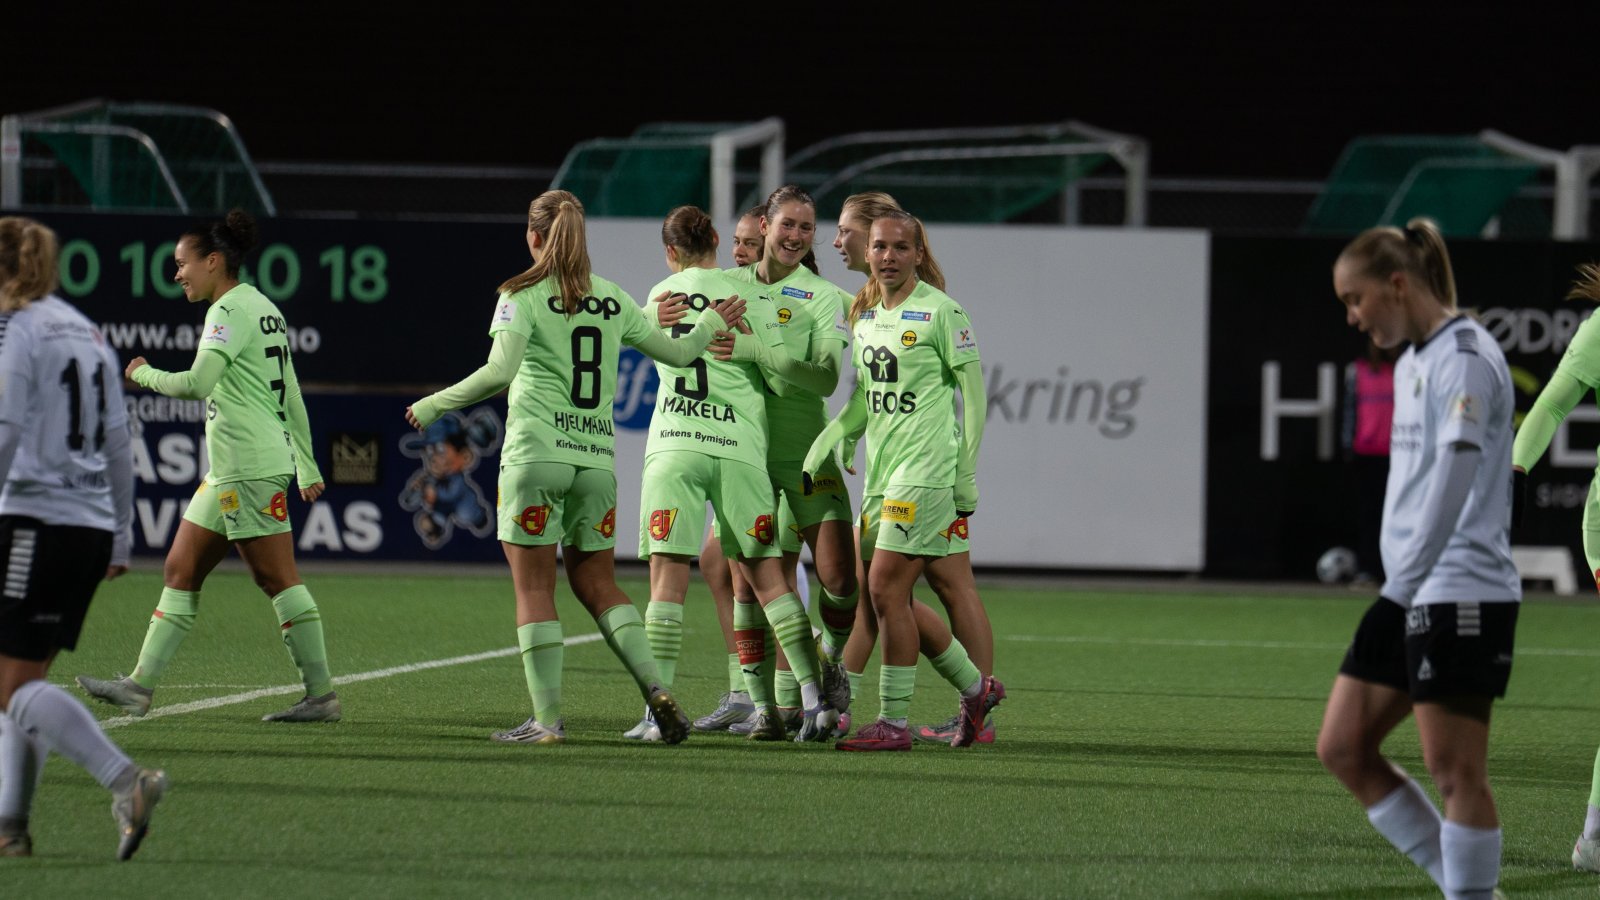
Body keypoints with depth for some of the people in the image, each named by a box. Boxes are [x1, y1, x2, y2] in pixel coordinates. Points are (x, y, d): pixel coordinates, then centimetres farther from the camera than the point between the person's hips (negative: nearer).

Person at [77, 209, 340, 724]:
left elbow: (197, 384, -24)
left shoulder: (231, 310, -12)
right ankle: (140, 686, 8)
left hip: (252, 467, -10)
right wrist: (308, 467, 23)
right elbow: (291, 397, 20)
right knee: (181, 571, 8)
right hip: (228, 471, 10)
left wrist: (145, 375, -6)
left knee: (277, 578, -7)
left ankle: (321, 696, -5)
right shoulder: (263, 309, 17)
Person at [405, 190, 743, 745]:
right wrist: (712, 322, 38)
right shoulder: (612, 299, 11)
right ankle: (656, 688, -4)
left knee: (534, 588, 0)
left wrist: (435, 405, -7)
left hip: (537, 451, -5)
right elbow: (676, 353, 18)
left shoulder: (523, 297, -4)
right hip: (597, 458, 5)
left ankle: (547, 717, -4)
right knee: (597, 585, 13)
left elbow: (500, 372, -17)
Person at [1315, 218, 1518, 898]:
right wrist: (1395, 593, 18)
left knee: (1454, 772, -7)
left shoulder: (1465, 357, -13)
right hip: (1409, 593, 10)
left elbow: (1454, 474, -23)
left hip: (1462, 593, -10)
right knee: (1342, 749, 8)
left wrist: (1402, 586, -27)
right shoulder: (1412, 362, 16)